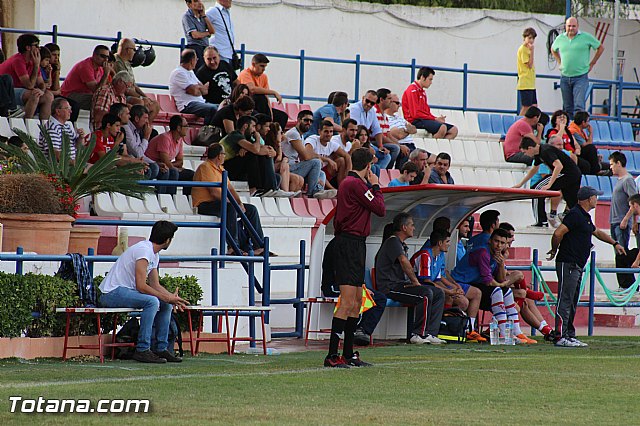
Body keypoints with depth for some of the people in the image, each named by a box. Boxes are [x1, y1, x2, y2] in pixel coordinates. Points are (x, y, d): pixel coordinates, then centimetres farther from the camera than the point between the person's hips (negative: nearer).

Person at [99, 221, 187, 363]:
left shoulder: (154, 255, 13)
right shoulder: (144, 250, -20)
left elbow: (155, 285, 14)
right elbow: (141, 286, -25)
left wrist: (172, 297, -4)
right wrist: (167, 298, -20)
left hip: (127, 291, 10)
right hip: (112, 292, -10)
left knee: (166, 305, 6)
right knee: (152, 301, -30)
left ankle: (160, 348, 6)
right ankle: (142, 350, -28)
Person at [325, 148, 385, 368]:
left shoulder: (350, 182, 17)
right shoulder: (356, 184, -14)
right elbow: (380, 209, -9)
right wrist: (375, 186, 0)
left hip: (353, 244, 11)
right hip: (351, 244, -11)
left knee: (357, 301, 15)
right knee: (348, 302, -14)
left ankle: (348, 354, 19)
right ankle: (332, 355, -16)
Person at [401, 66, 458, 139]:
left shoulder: (422, 92, 22)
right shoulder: (413, 90, -8)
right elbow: (415, 114, -15)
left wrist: (436, 118, -1)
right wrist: (435, 119, -12)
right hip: (415, 122, -10)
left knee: (454, 130, -1)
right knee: (442, 127, -31)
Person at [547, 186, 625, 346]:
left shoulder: (585, 217, 18)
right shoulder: (575, 214, -14)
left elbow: (597, 232, 36)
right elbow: (558, 233, -21)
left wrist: (615, 243, 42)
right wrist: (554, 251, -7)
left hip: (578, 266, 10)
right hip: (568, 265, -10)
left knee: (572, 303, 12)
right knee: (565, 301, -10)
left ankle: (569, 335, 16)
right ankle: (561, 337, -12)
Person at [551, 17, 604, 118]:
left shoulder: (586, 37, -3)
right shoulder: (560, 38, 7)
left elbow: (601, 48, 8)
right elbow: (553, 50, 29)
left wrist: (592, 63, 5)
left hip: (580, 77, -4)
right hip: (565, 77, 4)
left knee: (579, 106, -14)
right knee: (567, 108, 9)